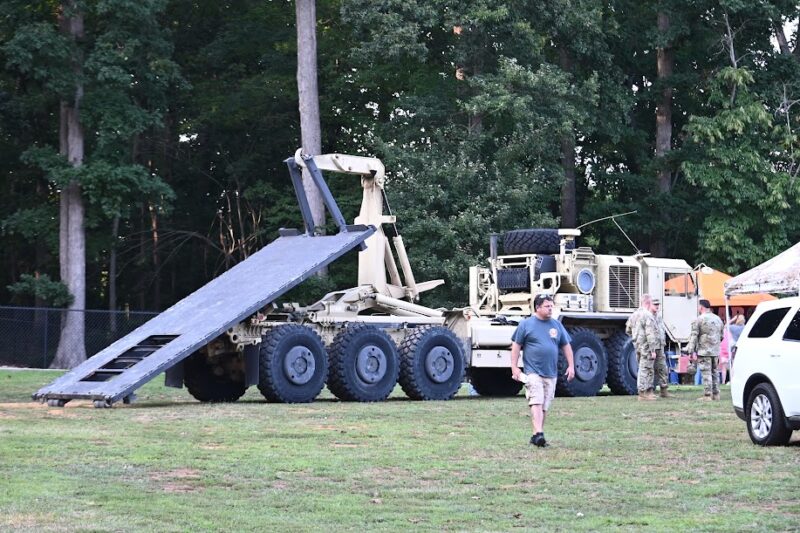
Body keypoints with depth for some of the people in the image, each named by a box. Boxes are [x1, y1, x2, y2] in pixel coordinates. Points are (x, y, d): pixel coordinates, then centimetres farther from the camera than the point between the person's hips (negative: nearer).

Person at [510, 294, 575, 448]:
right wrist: (514, 367, -4)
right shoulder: (526, 324, 0)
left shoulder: (556, 325, 12)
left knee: (545, 406, 6)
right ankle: (538, 434, -25)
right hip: (533, 371, -5)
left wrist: (571, 366, 11)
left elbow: (566, 346, 18)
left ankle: (537, 435, 14)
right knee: (536, 402, -17)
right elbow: (516, 345, 1)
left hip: (551, 373, 5)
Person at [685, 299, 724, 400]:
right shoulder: (718, 319, 13)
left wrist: (691, 351, -9)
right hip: (716, 351, 7)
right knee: (714, 372, 13)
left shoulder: (699, 320, -9)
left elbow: (694, 337, -10)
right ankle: (716, 394, 15)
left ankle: (707, 395, -7)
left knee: (706, 373, -6)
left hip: (704, 351, -7)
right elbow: (721, 336, 19)